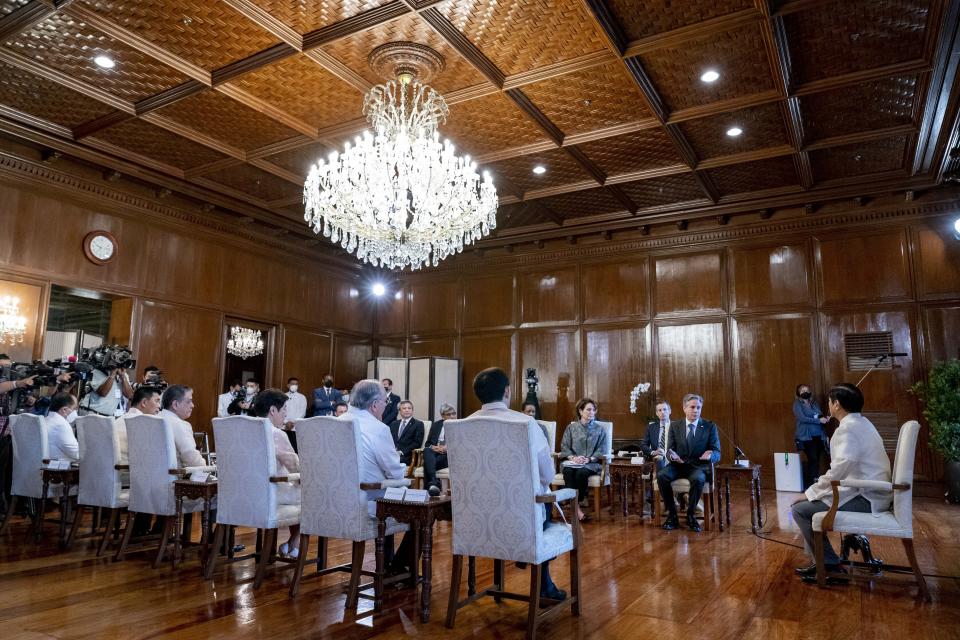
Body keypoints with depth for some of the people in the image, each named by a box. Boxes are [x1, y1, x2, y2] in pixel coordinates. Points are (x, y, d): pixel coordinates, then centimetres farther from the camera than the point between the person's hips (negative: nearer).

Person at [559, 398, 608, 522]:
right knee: (568, 472, -34)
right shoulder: (571, 427, 15)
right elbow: (564, 446, 8)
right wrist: (573, 457, -12)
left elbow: (601, 450, 4)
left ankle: (577, 502, -19)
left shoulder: (599, 429, 14)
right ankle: (576, 508, -34)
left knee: (582, 472, -36)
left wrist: (589, 459, -15)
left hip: (591, 464, -1)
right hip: (572, 462, 1)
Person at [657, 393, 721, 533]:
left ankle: (691, 516, -13)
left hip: (698, 466, -2)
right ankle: (672, 515, -13)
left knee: (698, 479, -36)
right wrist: (672, 456, -21)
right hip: (678, 464, 2)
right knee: (661, 476, -29)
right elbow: (669, 450, 6)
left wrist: (710, 455, -27)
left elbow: (717, 453, -1)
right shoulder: (675, 426, 9)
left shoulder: (710, 427, 4)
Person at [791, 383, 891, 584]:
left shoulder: (848, 427, -17)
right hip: (869, 492, 10)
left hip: (865, 499, -10)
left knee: (800, 509, -10)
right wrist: (815, 490, 11)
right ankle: (820, 560, 20)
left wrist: (811, 492, -17)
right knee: (809, 502, 17)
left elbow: (841, 468, -28)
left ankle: (831, 567, -1)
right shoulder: (860, 422, 15)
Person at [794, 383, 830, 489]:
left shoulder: (814, 403, 15)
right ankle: (810, 484, -9)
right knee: (813, 459, -13)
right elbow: (802, 418, -13)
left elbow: (820, 416, 18)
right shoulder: (797, 404, -2)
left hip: (819, 436, 6)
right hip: (806, 437, -6)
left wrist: (825, 418, -5)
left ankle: (815, 482, 14)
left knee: (817, 460, 6)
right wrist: (819, 420, -16)